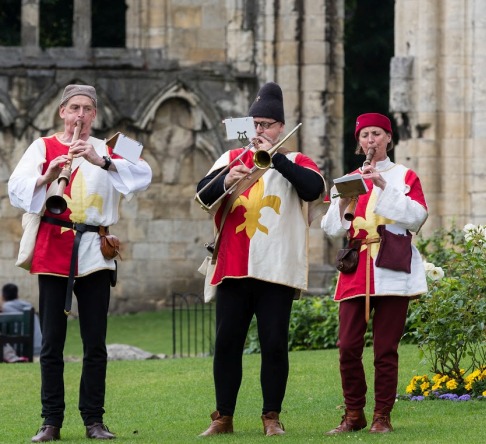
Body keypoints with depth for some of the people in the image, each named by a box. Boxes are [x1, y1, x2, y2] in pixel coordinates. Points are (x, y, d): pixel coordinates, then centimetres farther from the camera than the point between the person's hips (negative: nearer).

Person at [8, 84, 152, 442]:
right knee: (51, 342, -1)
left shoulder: (106, 149, 11)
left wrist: (101, 161, -20)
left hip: (93, 252, 1)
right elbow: (17, 189, -3)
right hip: (53, 250, -1)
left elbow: (143, 176, -6)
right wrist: (47, 176, -22)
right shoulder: (43, 147, 8)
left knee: (95, 343, 1)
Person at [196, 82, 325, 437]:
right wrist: (226, 182, -21)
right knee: (227, 343, 4)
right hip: (233, 269, 2)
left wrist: (275, 157, -20)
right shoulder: (232, 158, 13)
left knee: (274, 345, -1)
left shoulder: (295, 162, 5)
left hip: (277, 271, -2)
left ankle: (272, 417, 9)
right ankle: (223, 417, 12)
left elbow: (314, 188, -16)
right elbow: (203, 193, 0)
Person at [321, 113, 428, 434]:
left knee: (386, 348, -4)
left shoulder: (405, 176, 9)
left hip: (392, 271, -2)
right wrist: (344, 198, -9)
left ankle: (383, 417, 3)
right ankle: (354, 415, 6)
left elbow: (417, 217, -7)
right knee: (348, 346, -5)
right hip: (356, 271, 2)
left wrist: (384, 187, -13)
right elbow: (333, 229, 9)